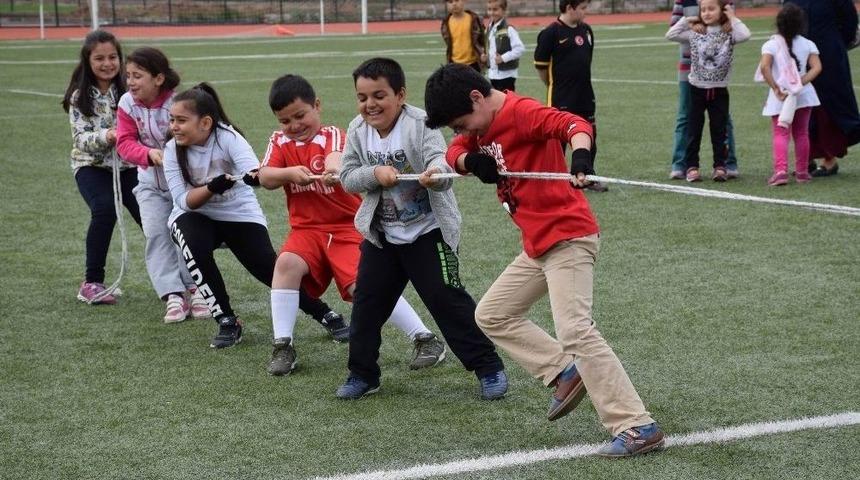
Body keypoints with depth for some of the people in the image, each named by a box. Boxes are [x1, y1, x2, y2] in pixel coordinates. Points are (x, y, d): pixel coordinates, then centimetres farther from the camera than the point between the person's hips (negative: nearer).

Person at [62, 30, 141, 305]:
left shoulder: (128, 91, -4)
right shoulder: (80, 97, -6)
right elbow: (81, 138, -14)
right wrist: (106, 137, -33)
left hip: (127, 164, 2)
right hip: (92, 166, -2)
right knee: (105, 210, -27)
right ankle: (92, 283, -15)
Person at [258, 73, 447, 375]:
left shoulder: (332, 135, -7)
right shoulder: (280, 142, 6)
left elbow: (335, 155, -32)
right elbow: (265, 178, -8)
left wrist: (333, 167, -56)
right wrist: (290, 172, -28)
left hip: (348, 227, -4)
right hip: (306, 229, 4)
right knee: (287, 263, -26)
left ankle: (426, 340, -7)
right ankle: (282, 346, -17)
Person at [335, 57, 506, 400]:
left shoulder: (421, 125, -19)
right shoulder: (358, 130, -3)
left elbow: (441, 162, -33)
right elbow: (347, 178, -3)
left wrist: (435, 173, -57)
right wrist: (375, 173, -23)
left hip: (428, 230, -5)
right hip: (381, 234, 5)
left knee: (448, 300, -5)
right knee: (367, 302, 7)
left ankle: (488, 367, 8)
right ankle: (362, 374, 22)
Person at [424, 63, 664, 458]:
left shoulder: (521, 112, -17)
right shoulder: (482, 124, 11)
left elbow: (574, 125, -31)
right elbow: (455, 152, 14)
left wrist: (580, 157, -54)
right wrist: (473, 162, -9)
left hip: (567, 237, -10)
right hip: (537, 246, 10)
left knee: (575, 331, -20)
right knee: (491, 315, 15)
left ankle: (638, 428, -20)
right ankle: (565, 373, 11)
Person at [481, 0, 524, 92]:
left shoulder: (509, 29, -15)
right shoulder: (489, 29, 10)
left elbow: (520, 48, -21)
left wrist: (503, 58, -22)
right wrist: (484, 56, 4)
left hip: (507, 74, -8)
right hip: (493, 74, 8)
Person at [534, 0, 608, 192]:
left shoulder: (586, 30, 5)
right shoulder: (552, 32, -14)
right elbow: (540, 64, -8)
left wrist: (578, 80, 15)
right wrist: (555, 86, 3)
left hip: (585, 95, 7)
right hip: (561, 98, -6)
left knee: (590, 136, 12)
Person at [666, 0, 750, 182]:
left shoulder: (728, 34, -4)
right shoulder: (694, 33, 0)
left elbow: (745, 35, -23)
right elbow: (670, 35, -3)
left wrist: (733, 19, -11)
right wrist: (687, 20, -3)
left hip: (719, 90, -1)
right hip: (697, 89, 1)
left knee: (719, 131, 5)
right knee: (694, 130, 5)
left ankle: (720, 166, 12)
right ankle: (691, 167, 11)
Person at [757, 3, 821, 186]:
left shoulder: (771, 44, -7)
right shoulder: (807, 44, 1)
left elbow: (765, 66, -20)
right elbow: (817, 67, -9)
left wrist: (775, 88, -15)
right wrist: (802, 82, -12)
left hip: (780, 97, -3)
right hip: (803, 95, 3)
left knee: (780, 134, -2)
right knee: (801, 133, 15)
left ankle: (780, 170, -19)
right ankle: (802, 171, 22)